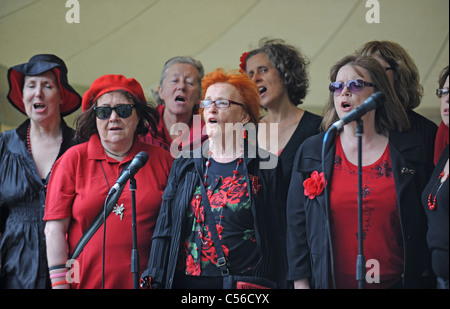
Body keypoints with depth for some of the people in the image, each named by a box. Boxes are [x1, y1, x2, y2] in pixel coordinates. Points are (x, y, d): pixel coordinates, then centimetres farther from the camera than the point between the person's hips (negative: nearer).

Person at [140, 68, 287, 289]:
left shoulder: (266, 168, 1)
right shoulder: (184, 166, 11)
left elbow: (277, 237, -1)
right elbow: (165, 230, 8)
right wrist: (155, 281, 1)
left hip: (246, 282, -3)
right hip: (185, 281, 3)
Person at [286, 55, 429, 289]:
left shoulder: (409, 150, 1)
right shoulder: (311, 151, 2)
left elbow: (422, 223, 3)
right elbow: (297, 221, 2)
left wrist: (418, 278, -1)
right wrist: (301, 282, -2)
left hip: (396, 282, 0)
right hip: (330, 282, 0)